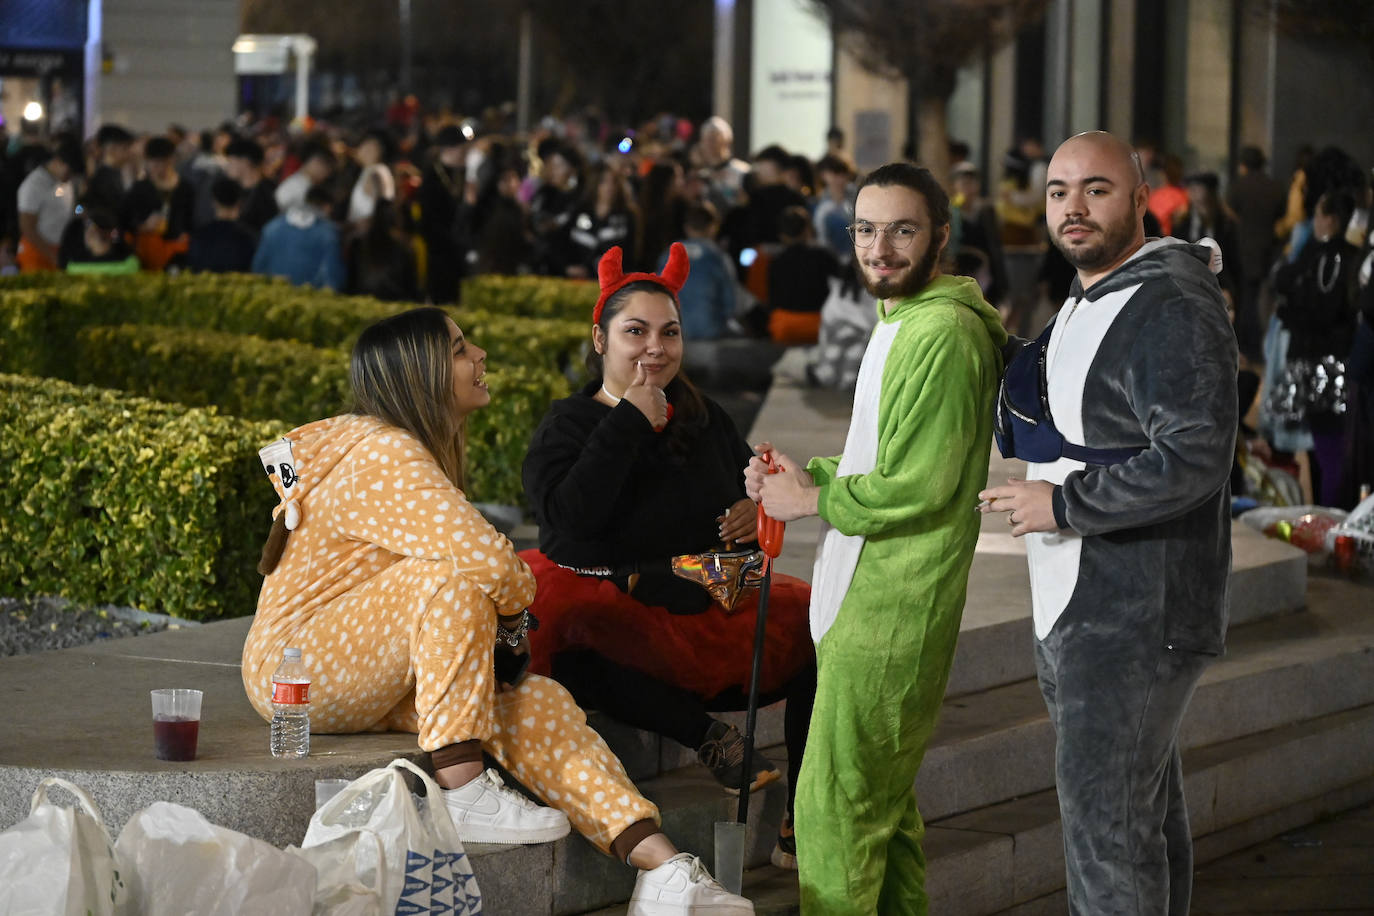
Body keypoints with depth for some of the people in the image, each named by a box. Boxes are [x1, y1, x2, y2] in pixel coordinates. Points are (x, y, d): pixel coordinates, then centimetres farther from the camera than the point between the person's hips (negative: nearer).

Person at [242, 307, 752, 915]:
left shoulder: (410, 453, 15)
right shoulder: (383, 456, -19)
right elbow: (496, 565, -30)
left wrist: (493, 636, -7)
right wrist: (512, 613, -8)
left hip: (380, 678, 9)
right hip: (298, 670, -9)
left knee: (535, 705, -9)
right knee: (452, 577, -29)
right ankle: (463, 791, -29)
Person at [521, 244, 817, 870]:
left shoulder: (704, 419, 15)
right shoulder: (568, 427, 0)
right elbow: (570, 514, -19)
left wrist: (759, 508, 4)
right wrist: (630, 422, -14)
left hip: (712, 605, 5)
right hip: (614, 618, -5)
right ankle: (705, 734, -27)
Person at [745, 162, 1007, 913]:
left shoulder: (944, 333, -17)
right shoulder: (899, 323, 19)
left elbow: (920, 486, -21)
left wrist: (811, 500, -10)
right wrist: (809, 475, 8)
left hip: (891, 614, -11)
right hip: (863, 598, 11)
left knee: (833, 808, -9)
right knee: (883, 801, 17)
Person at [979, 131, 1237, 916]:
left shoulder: (1173, 308, -18)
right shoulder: (1084, 305, 16)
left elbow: (1194, 462, -28)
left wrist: (1064, 504, -22)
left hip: (1134, 617, -11)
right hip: (1078, 608, 11)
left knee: (1105, 822, -10)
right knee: (1147, 812, 19)